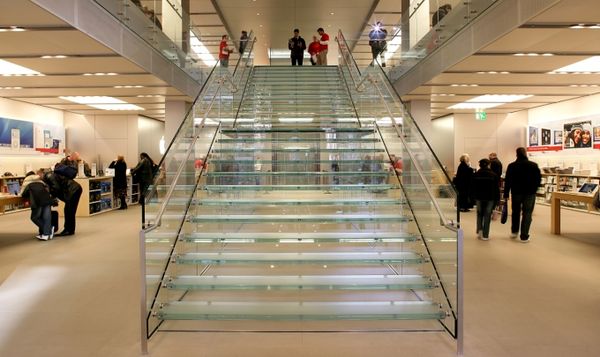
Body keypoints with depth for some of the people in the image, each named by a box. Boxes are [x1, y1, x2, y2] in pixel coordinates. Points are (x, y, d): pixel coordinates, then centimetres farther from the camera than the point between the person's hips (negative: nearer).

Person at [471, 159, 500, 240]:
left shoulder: (475, 175, 0)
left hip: (479, 197, 1)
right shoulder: (494, 175, -3)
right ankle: (485, 235, 4)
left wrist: (473, 198, 10)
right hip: (490, 198, -1)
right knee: (487, 215, 3)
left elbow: (473, 188, 3)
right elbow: (497, 189, -2)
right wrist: (497, 199, 4)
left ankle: (479, 230, 1)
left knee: (479, 214, 17)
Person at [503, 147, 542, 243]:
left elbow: (507, 181, -4)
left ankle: (514, 232, 28)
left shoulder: (511, 166, -3)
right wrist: (534, 189, 13)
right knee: (527, 214, 1)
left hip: (516, 192, 1)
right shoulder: (533, 165, -4)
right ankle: (524, 237, -1)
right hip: (530, 193, -1)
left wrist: (506, 194, 1)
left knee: (515, 212, 19)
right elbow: (538, 179, -2)